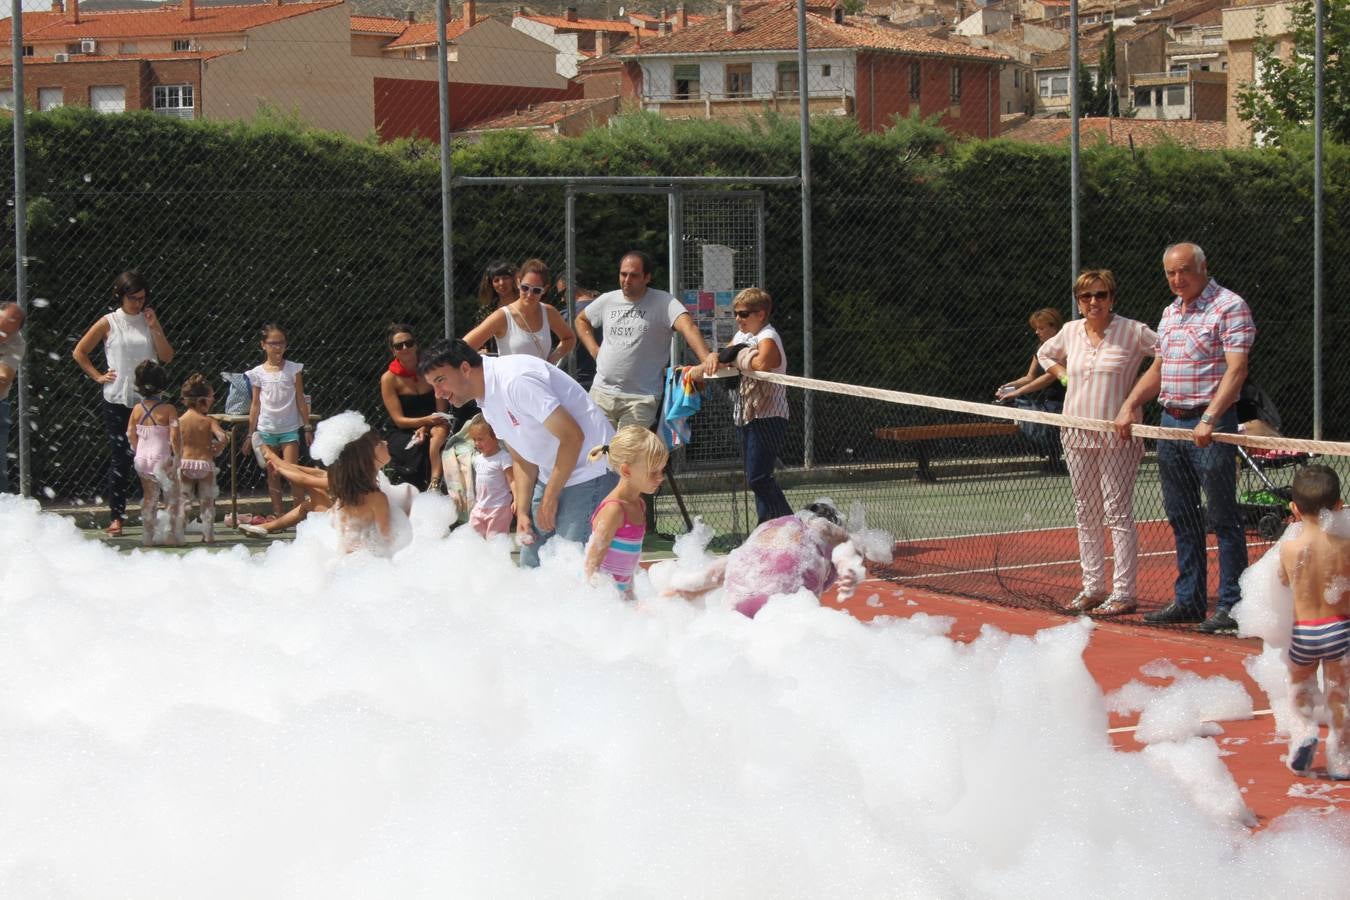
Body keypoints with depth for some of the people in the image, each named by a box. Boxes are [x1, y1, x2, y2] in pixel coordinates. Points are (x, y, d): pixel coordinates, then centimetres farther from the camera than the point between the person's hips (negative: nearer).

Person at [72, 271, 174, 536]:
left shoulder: (150, 322, 9)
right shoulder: (109, 323, 2)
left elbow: (167, 357, 3)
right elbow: (79, 352, 8)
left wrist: (154, 327, -5)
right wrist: (98, 376, 0)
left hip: (147, 399, 2)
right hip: (117, 401, -2)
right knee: (120, 458, -1)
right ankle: (116, 516, 4)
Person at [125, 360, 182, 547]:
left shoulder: (137, 409, -1)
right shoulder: (168, 409, -14)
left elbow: (130, 435, 2)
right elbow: (175, 436, -19)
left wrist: (138, 451, 15)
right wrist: (178, 455, -6)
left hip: (142, 459, 4)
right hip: (163, 459, -4)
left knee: (149, 498, 17)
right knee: (173, 498, 10)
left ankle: (148, 535, 17)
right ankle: (174, 534, 10)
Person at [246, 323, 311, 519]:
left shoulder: (293, 369, 0)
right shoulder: (258, 373, 2)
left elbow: (300, 400, 3)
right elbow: (255, 404, 7)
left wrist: (307, 427, 1)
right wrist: (251, 433, 6)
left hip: (289, 428, -2)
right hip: (266, 429, 2)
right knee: (272, 475, 6)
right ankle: (277, 515, 11)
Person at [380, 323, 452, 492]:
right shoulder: (389, 379, 0)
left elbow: (441, 411, 2)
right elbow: (399, 420, -6)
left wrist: (425, 428, -18)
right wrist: (427, 420, -23)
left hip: (431, 429, 1)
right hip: (404, 436, -1)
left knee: (440, 432, -34)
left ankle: (434, 485, -46)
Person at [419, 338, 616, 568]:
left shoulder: (514, 381, -23)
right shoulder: (488, 403, 7)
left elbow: (572, 436, -24)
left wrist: (549, 499, -16)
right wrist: (522, 512, 2)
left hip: (589, 469, -9)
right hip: (552, 475, 9)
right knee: (531, 560, 8)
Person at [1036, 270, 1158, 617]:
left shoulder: (1133, 332, -6)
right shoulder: (1070, 332, 10)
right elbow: (1045, 353, 29)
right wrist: (1064, 376, 12)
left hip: (1118, 436, -6)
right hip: (1077, 435, 6)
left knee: (1118, 514, -6)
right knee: (1086, 515, 10)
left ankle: (1123, 593, -5)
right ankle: (1092, 587, 17)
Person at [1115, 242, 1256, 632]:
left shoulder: (1229, 306, -8)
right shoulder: (1170, 313, 17)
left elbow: (1236, 370, -17)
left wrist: (1209, 420, -26)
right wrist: (1130, 405, 10)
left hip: (1209, 425, -8)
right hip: (1170, 421, 8)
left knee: (1223, 518, -4)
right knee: (1181, 518, 11)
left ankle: (1232, 604, 0)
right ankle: (1188, 600, 18)